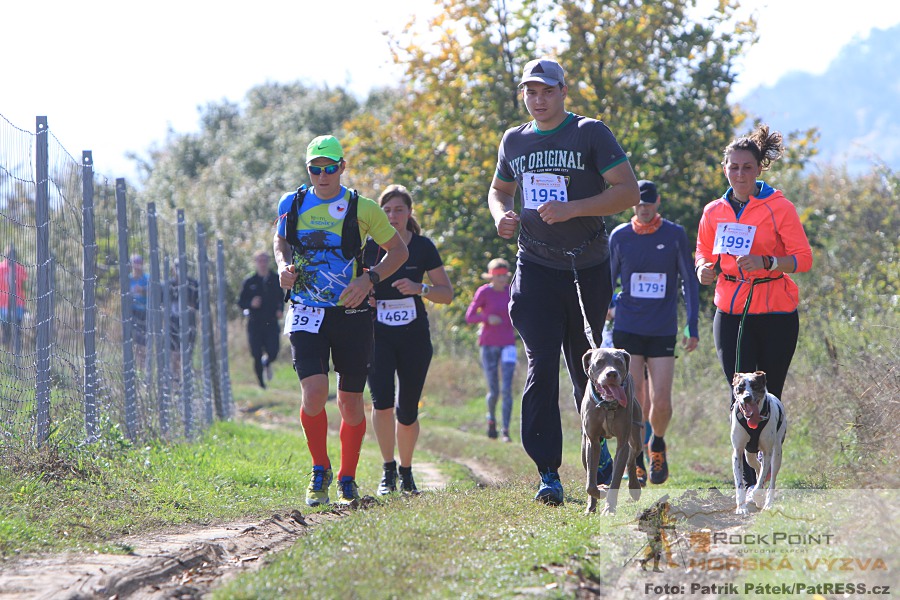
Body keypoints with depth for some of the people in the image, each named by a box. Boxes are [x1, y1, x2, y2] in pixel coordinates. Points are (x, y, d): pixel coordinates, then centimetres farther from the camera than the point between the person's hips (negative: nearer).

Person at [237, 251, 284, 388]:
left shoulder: (276, 279, 7)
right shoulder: (249, 282, 3)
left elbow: (282, 298, 18)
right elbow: (241, 302, 4)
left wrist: (280, 310, -1)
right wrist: (251, 304, -17)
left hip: (271, 324, 0)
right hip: (255, 324, 0)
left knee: (272, 353, -10)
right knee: (257, 356, -1)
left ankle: (267, 363, 27)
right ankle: (261, 383, 16)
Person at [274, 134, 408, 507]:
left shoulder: (361, 208, -4)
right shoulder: (291, 205, 4)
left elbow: (398, 250, 6)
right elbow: (281, 240, 24)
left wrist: (370, 278, -11)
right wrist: (283, 265, 2)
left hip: (351, 314, 0)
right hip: (307, 315, 1)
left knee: (350, 400, 5)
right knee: (314, 390, -18)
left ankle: (347, 479, 23)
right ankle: (320, 471, 3)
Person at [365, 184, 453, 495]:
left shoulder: (423, 247, 0)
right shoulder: (369, 246, 0)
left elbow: (447, 294, 2)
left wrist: (420, 288, -17)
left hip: (414, 336, 1)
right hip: (378, 335, -1)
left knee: (407, 411, 1)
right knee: (382, 400, -19)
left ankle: (406, 471, 23)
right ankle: (388, 469, -2)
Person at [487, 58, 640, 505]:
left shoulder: (590, 134, -3)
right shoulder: (514, 141, 11)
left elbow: (628, 190, -9)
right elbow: (499, 188, 28)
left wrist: (572, 209, -20)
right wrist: (501, 215, 4)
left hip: (588, 268, -2)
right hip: (536, 268, 2)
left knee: (587, 367, 8)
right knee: (542, 367, -10)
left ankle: (599, 449, 33)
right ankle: (548, 473, -11)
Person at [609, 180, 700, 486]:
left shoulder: (675, 235, 1)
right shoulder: (619, 236, 4)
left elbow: (689, 282, 5)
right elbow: (607, 282, 12)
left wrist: (692, 327, -1)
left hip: (663, 332, 0)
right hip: (627, 331, 0)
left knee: (661, 403, -5)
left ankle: (657, 445, 25)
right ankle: (636, 462, 7)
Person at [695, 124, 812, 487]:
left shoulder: (779, 208, -4)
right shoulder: (714, 212, 7)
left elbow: (803, 259, -7)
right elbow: (704, 255, 17)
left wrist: (766, 262, -24)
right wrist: (705, 270, -7)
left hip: (776, 312, -2)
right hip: (731, 313, 2)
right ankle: (749, 482, -8)